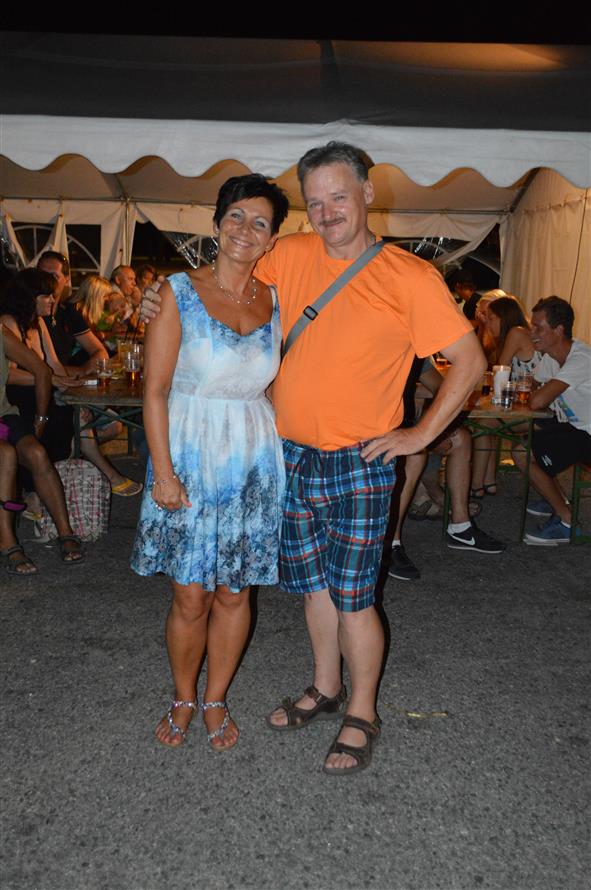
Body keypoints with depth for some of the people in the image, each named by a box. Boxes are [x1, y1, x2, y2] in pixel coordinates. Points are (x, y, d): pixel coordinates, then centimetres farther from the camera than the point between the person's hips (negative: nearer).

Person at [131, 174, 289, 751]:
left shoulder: (273, 302, 6)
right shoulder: (179, 293, -5)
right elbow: (155, 389, -8)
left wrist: (283, 452, 4)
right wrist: (163, 472, -13)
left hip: (254, 462, 3)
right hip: (190, 458, -3)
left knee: (234, 592, 10)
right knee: (190, 595, 4)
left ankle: (216, 700, 32)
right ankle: (183, 700, 30)